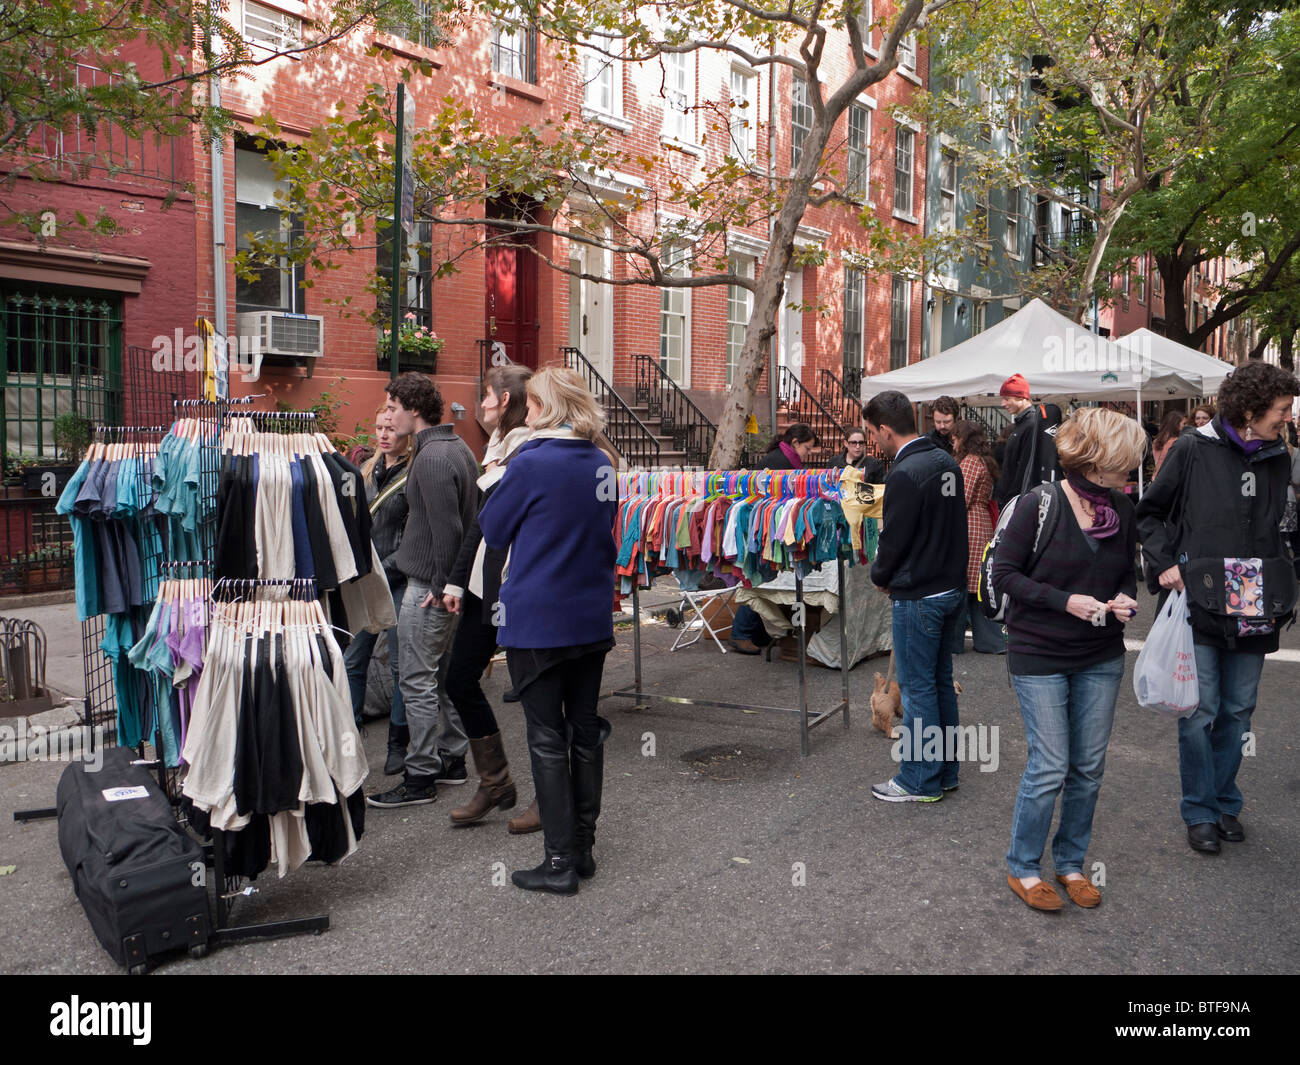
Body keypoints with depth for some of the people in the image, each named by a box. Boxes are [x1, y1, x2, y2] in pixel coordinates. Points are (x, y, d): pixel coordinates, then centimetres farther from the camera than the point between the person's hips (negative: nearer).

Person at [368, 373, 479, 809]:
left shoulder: (431, 458, -18)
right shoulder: (458, 447, 13)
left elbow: (446, 529, -24)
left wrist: (439, 586, -17)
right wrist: (449, 581, 19)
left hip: (428, 587, -10)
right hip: (452, 581, 10)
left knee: (417, 680, -4)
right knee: (445, 673, 17)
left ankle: (421, 777, 2)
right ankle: (452, 760, 27)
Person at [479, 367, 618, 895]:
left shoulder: (529, 464, -15)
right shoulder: (602, 464, 4)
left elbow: (492, 532, -3)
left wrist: (495, 482, 9)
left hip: (539, 622, -6)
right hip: (592, 619, 6)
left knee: (548, 739, 2)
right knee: (584, 731, 14)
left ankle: (560, 861, 7)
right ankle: (583, 848, 24)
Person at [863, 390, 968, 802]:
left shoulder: (905, 474, -21)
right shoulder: (946, 462, 7)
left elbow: (894, 540, -16)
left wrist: (880, 577, 3)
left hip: (918, 597, -9)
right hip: (953, 588, 9)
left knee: (917, 687, 1)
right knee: (941, 681, 17)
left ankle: (920, 780, 11)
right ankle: (945, 771, 27)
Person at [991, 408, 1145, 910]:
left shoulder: (1123, 509, 3)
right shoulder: (1039, 506, -14)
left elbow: (1128, 571, 16)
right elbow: (1003, 573, -11)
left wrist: (1125, 599, -6)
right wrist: (1065, 600, -21)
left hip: (1102, 659, 6)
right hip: (1040, 657, -5)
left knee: (1089, 766, 11)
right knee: (1050, 767, -3)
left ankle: (1070, 862, 30)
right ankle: (1023, 868, 18)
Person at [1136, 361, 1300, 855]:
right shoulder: (1193, 449, -6)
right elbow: (1150, 512, 1)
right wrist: (1164, 564, -10)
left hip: (1252, 613, 5)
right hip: (1199, 607, -4)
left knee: (1238, 711, 13)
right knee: (1199, 713, 2)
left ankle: (1225, 800, 29)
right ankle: (1201, 811, 16)